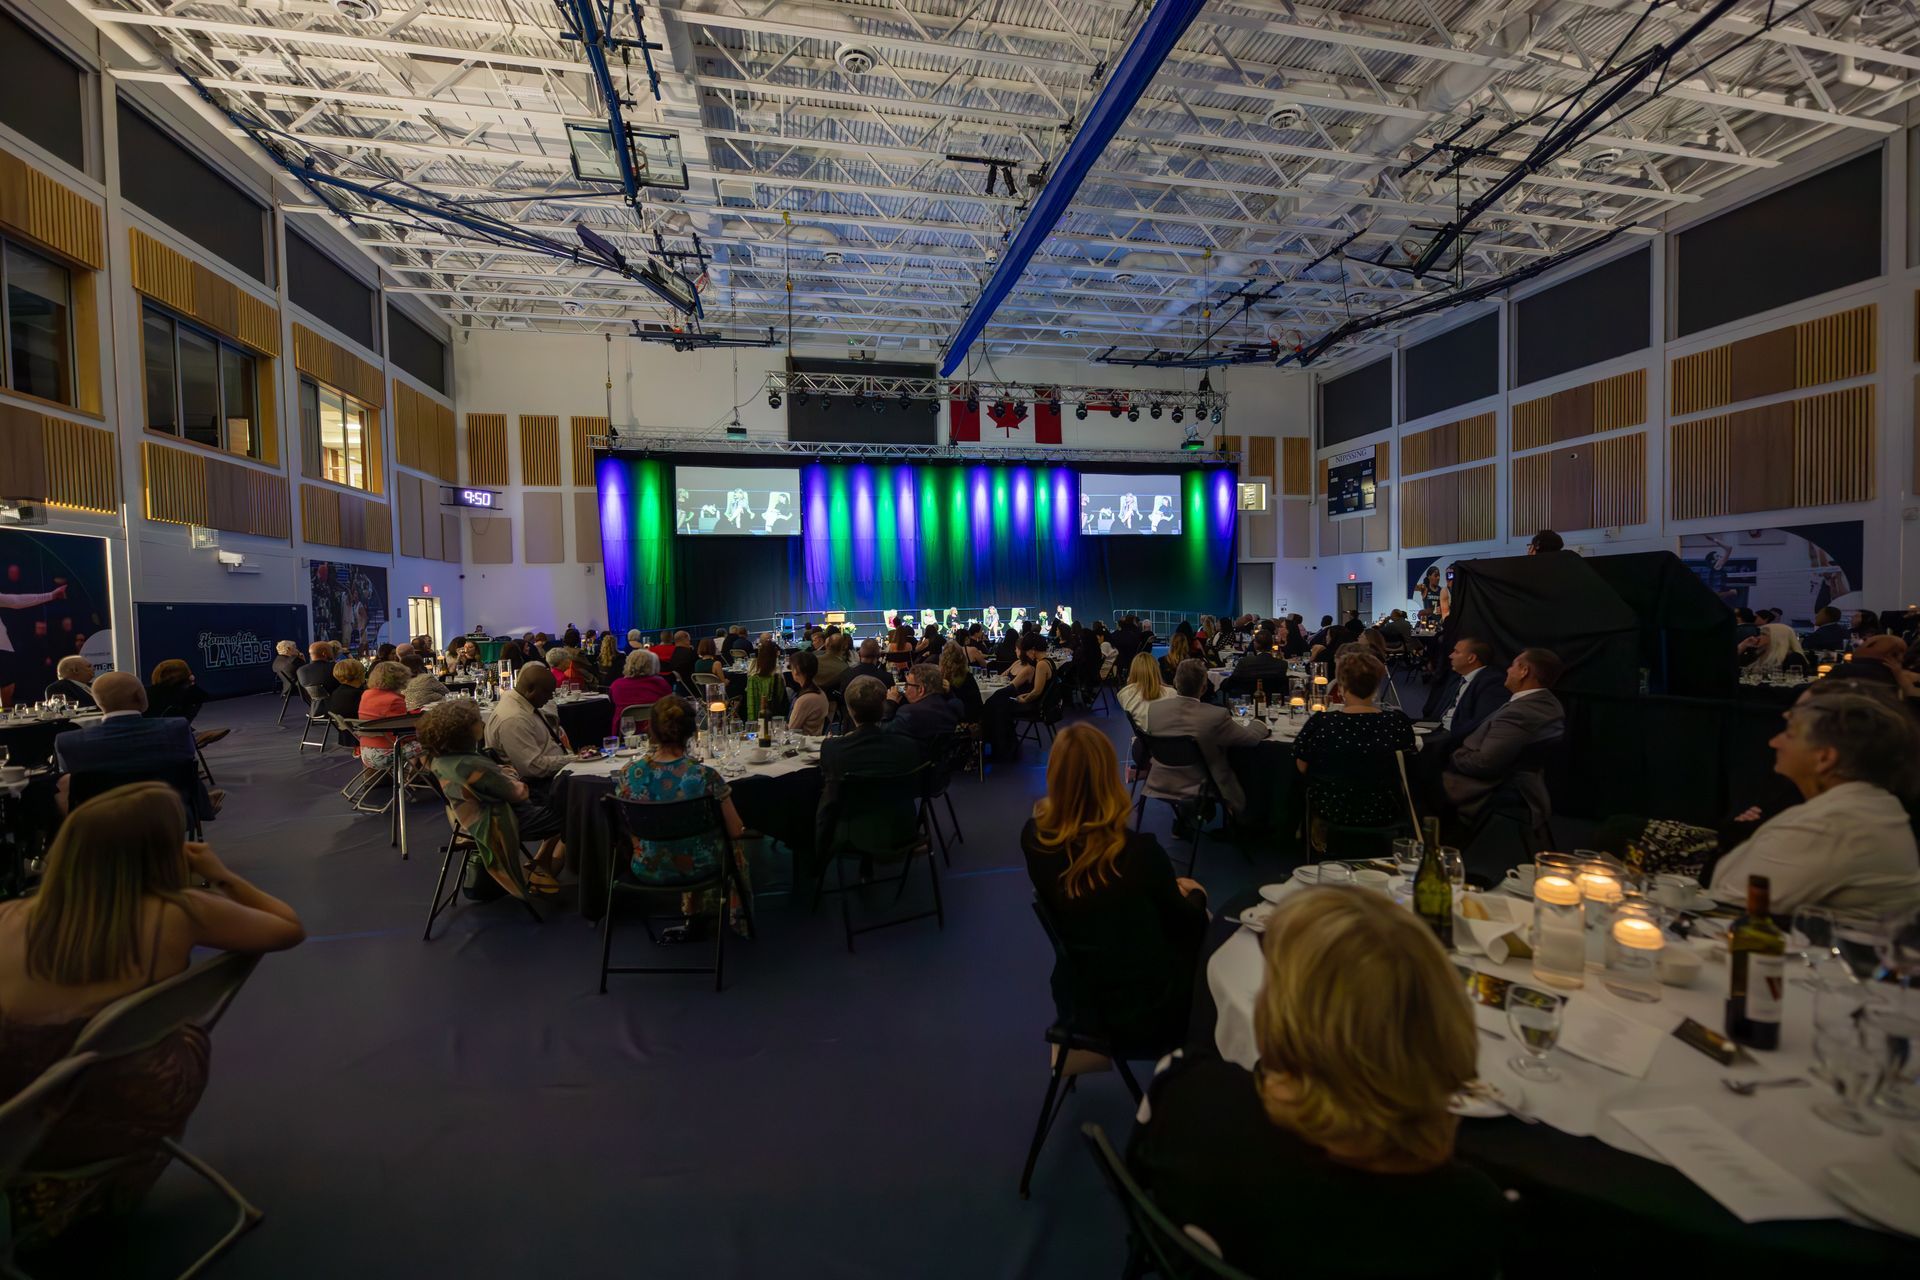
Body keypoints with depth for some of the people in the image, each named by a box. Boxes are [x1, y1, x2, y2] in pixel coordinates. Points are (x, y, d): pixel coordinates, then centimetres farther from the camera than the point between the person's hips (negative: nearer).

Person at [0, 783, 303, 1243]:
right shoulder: (179, 915, -23)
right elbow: (292, 929, -7)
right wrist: (222, 877, 1)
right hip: (142, 1119, -1)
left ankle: (47, 1189, 35)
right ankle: (105, 1181, 34)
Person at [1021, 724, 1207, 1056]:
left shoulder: (1034, 839, -18)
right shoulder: (1140, 851, -30)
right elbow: (1186, 925, -9)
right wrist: (1195, 895, 11)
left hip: (1077, 1000, 4)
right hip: (1149, 1010, -4)